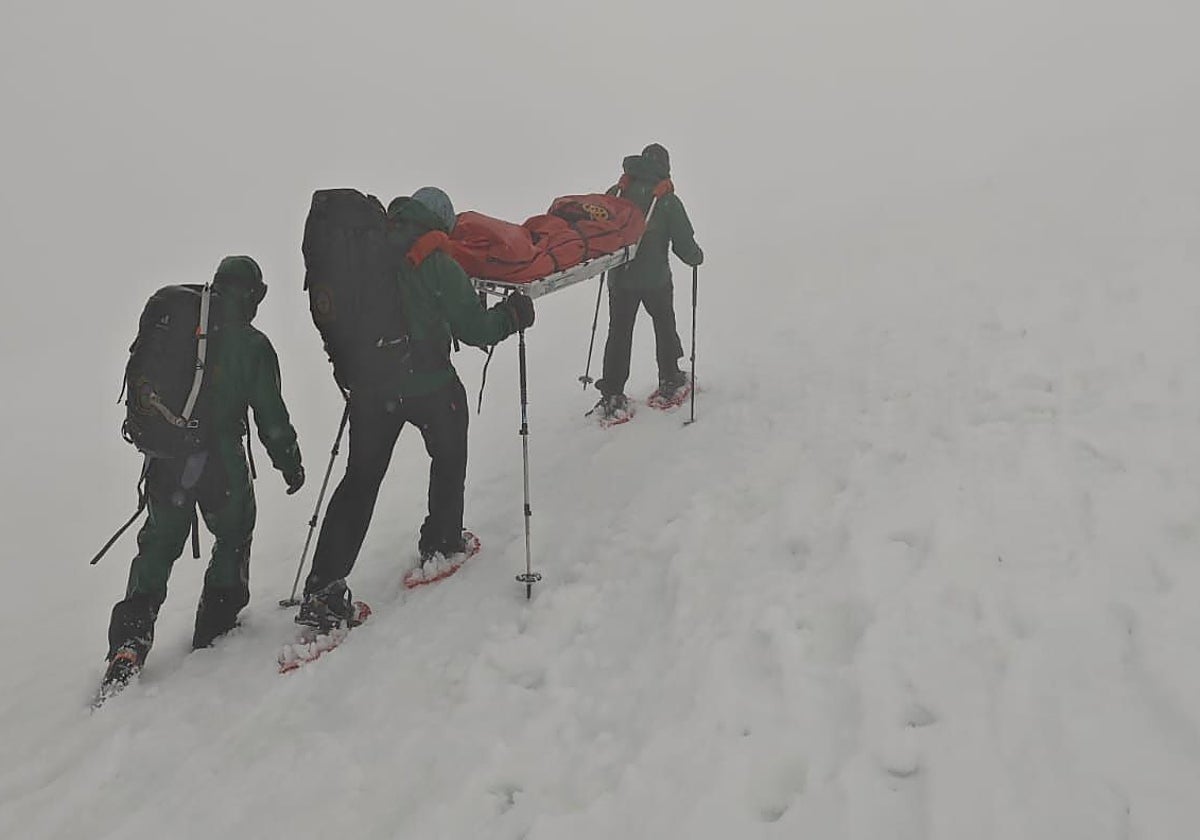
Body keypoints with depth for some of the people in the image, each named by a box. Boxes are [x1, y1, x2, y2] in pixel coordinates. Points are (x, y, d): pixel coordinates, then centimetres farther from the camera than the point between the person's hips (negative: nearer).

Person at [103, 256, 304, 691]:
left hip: (166, 462, 4)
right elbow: (271, 415, -6)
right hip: (221, 463, -4)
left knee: (158, 546, 17)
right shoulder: (252, 345, -7)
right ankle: (217, 622, 23)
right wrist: (290, 463, 6)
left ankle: (130, 636, 9)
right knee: (233, 535, 20)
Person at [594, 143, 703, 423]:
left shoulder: (615, 193, -1)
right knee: (665, 327, 20)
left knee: (618, 334, 7)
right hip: (656, 278, -2)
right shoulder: (668, 200, -9)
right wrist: (697, 257, 13)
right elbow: (683, 244, -8)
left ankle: (611, 397, 3)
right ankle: (670, 381, 29)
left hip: (619, 277, 2)